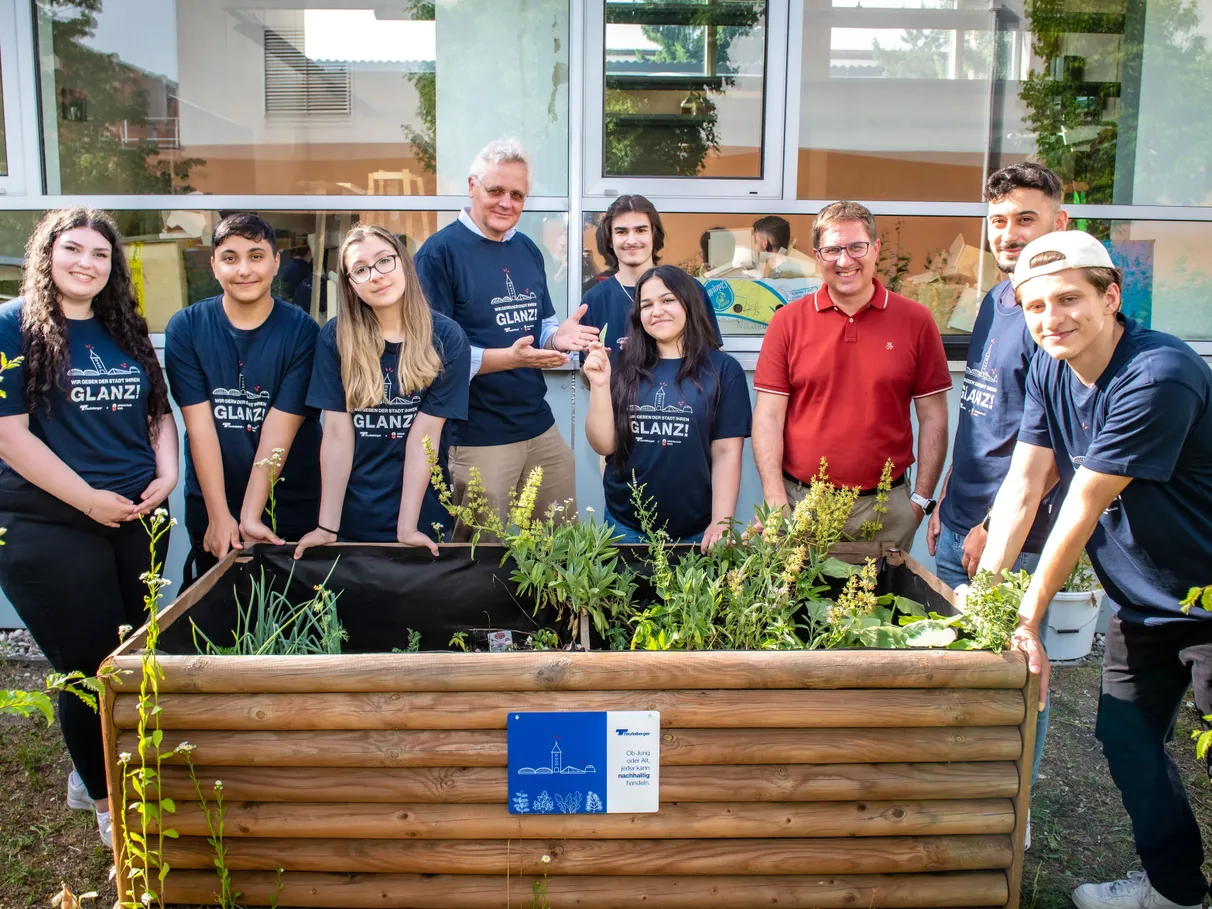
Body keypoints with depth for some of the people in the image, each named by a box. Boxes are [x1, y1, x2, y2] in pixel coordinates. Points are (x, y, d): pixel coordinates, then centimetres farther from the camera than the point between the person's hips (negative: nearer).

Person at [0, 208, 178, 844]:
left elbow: (159, 411, 17)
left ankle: (90, 776, 37)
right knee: (92, 666, 1)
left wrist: (166, 474, -1)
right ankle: (107, 803, 22)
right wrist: (90, 499, -15)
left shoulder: (125, 330, 10)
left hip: (139, 521, 6)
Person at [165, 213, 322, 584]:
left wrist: (250, 516, -19)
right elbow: (200, 426, -8)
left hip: (292, 512, -1)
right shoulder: (186, 327, -2)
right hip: (209, 510, 1)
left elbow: (278, 432, -13)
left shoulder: (302, 331, -8)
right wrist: (219, 516, -13)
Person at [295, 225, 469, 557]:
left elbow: (423, 436, -13)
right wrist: (327, 527, -12)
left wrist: (407, 529, -17)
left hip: (420, 520, -1)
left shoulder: (446, 339, -9)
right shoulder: (336, 338, -6)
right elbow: (338, 434, -8)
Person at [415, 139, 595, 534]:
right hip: (476, 438, -7)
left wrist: (558, 336, -5)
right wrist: (509, 357, -26)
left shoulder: (528, 249, 12)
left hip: (541, 427, 7)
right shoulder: (440, 252, -10)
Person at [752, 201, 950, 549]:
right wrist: (775, 502, -8)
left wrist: (921, 500, 0)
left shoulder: (916, 320, 2)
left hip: (885, 508, 0)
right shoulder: (788, 321, 1)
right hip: (801, 505, 0)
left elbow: (933, 418, 5)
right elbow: (768, 416, -1)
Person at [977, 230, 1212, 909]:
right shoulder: (1050, 370, -3)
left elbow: (1083, 506, -26)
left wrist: (1029, 613, -21)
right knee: (1125, 736, 14)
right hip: (1142, 599, 8)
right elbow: (1024, 482, -5)